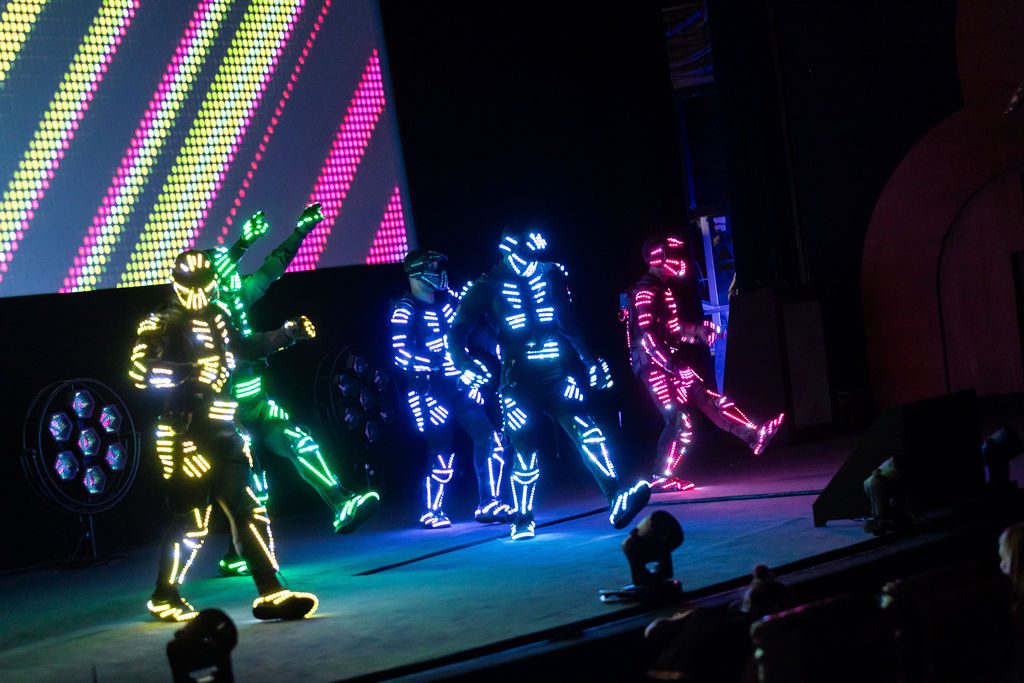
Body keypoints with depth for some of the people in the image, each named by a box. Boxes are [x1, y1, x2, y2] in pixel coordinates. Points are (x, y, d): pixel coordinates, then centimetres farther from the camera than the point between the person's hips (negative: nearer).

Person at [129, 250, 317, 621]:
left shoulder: (216, 318, 13)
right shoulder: (163, 324, -8)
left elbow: (244, 348, 32)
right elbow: (140, 369, -19)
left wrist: (284, 334, 24)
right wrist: (189, 373, -28)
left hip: (222, 434, 7)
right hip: (186, 437, -7)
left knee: (249, 511, 3)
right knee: (190, 522, -2)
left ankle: (270, 592, 6)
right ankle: (164, 598, 16)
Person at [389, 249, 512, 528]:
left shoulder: (447, 301, 11)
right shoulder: (405, 311, -9)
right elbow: (402, 355, -19)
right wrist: (438, 364, -27)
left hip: (459, 385, 6)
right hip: (429, 389, -6)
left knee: (490, 437, -2)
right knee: (442, 451, -4)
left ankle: (489, 504, 6)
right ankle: (432, 511, 16)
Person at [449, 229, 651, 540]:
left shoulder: (551, 276, 9)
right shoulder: (488, 287, 0)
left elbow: (569, 325, 20)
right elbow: (456, 332, 3)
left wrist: (591, 361, 19)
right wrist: (465, 366, -13)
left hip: (560, 373, 1)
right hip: (520, 381, -1)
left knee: (583, 426, -21)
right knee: (526, 452, 4)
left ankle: (617, 501, -30)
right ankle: (523, 520, 24)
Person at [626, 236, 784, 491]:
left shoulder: (661, 290, 17)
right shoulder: (645, 291, -14)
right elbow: (647, 333, -22)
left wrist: (699, 331, 18)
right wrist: (671, 364, -26)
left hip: (668, 362, 10)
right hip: (654, 365, -10)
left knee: (708, 399, 7)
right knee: (678, 421, -11)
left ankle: (754, 436, 9)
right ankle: (662, 477, -3)